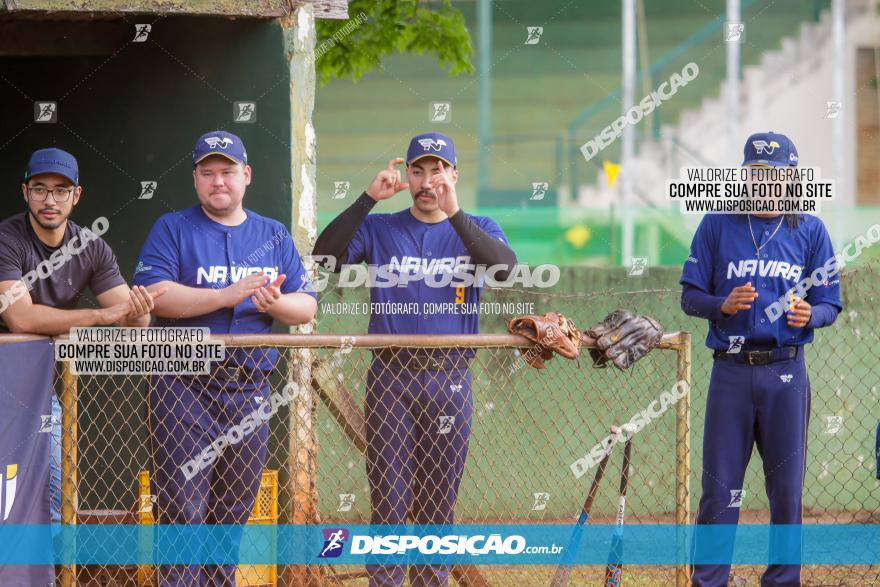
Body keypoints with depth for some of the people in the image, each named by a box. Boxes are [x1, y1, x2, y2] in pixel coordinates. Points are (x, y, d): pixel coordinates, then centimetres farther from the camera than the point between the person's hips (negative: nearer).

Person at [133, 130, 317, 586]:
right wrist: (227, 296, -20)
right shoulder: (173, 229, 3)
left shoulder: (274, 236, 15)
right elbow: (154, 294, -12)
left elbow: (307, 305, 10)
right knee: (185, 511, -9)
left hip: (250, 390, 4)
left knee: (234, 511, 9)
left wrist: (276, 304, -14)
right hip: (184, 389, -4)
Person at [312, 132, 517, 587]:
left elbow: (504, 268, -14)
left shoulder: (477, 229, 8)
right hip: (390, 376, 0)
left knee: (438, 502, 6)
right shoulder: (379, 229, 8)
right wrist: (369, 198, -13)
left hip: (449, 380, 0)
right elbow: (324, 257, -8)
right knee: (389, 498, -4)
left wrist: (454, 213, -21)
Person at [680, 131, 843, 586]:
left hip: (786, 373, 0)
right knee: (719, 487, -1)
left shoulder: (810, 231, 6)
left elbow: (830, 305, 7)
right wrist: (723, 305, -14)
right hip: (731, 372, 0)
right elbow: (689, 297, 6)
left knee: (787, 488, 3)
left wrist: (809, 315, -15)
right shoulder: (717, 225, 5)